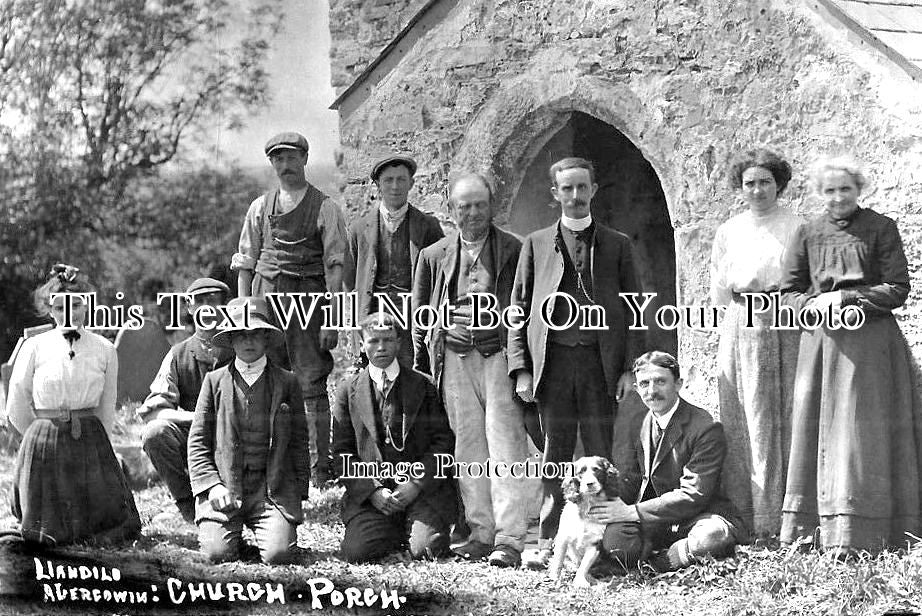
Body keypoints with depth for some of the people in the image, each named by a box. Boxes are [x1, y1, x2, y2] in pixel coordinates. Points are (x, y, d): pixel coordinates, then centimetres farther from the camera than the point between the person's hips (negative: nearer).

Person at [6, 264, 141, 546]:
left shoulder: (105, 350, 2)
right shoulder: (34, 347, -3)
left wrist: (92, 443, 6)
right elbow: (17, 408, 3)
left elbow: (107, 409, 10)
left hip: (91, 439, 2)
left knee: (119, 529, 1)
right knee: (48, 539, -1)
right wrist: (45, 437, 8)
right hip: (43, 445, -2)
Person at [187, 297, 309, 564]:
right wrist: (211, 485, -6)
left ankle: (270, 531, 16)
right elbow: (198, 441, 6)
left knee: (278, 554, -19)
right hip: (224, 486, 0)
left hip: (273, 489, 0)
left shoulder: (287, 382, 8)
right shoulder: (215, 381, 7)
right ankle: (233, 531, 17)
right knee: (217, 552, -18)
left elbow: (299, 440, 12)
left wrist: (299, 490, 4)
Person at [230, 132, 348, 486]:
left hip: (308, 297, -3)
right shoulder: (260, 208, 14)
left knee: (312, 386, -4)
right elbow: (245, 265, 14)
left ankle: (319, 472, 1)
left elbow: (335, 267, -2)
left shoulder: (324, 208, 3)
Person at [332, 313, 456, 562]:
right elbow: (342, 451, 6)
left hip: (422, 488, -1)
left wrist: (416, 484, -11)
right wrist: (373, 490, -9)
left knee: (424, 550, -22)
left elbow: (443, 441, 2)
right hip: (368, 492, 1)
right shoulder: (348, 390, 9)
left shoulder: (423, 385, 7)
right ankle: (396, 534, 12)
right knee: (357, 551, -21)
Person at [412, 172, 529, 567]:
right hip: (454, 359, 3)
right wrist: (422, 366, 11)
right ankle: (481, 533, 11)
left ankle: (509, 539, -11)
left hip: (499, 356, -3)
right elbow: (419, 315, 17)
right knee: (467, 448, 4)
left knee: (505, 446, -9)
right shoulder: (435, 256, 13)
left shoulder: (513, 251, 4)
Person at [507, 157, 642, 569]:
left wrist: (629, 367, 0)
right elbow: (519, 310, 9)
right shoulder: (536, 244, 12)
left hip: (600, 361, 0)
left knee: (600, 455, 1)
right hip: (553, 361, 0)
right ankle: (548, 542, 4)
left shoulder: (616, 244, 12)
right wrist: (521, 370, 0)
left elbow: (632, 310, 10)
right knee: (555, 454, 2)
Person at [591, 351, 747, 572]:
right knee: (614, 539, -28)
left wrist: (633, 512, -20)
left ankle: (657, 562, -14)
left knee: (713, 536, -39)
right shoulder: (643, 423, 9)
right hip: (657, 520, 4)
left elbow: (693, 495, -17)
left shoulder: (706, 428, -13)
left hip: (699, 515, -4)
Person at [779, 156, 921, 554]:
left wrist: (845, 299, -11)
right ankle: (809, 530, 3)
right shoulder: (807, 235, 12)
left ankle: (857, 534, -5)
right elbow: (788, 292, 12)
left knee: (861, 430, -7)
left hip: (869, 341, -3)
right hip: (821, 341, 3)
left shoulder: (880, 229, 3)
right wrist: (815, 305, -10)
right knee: (815, 428, 0)